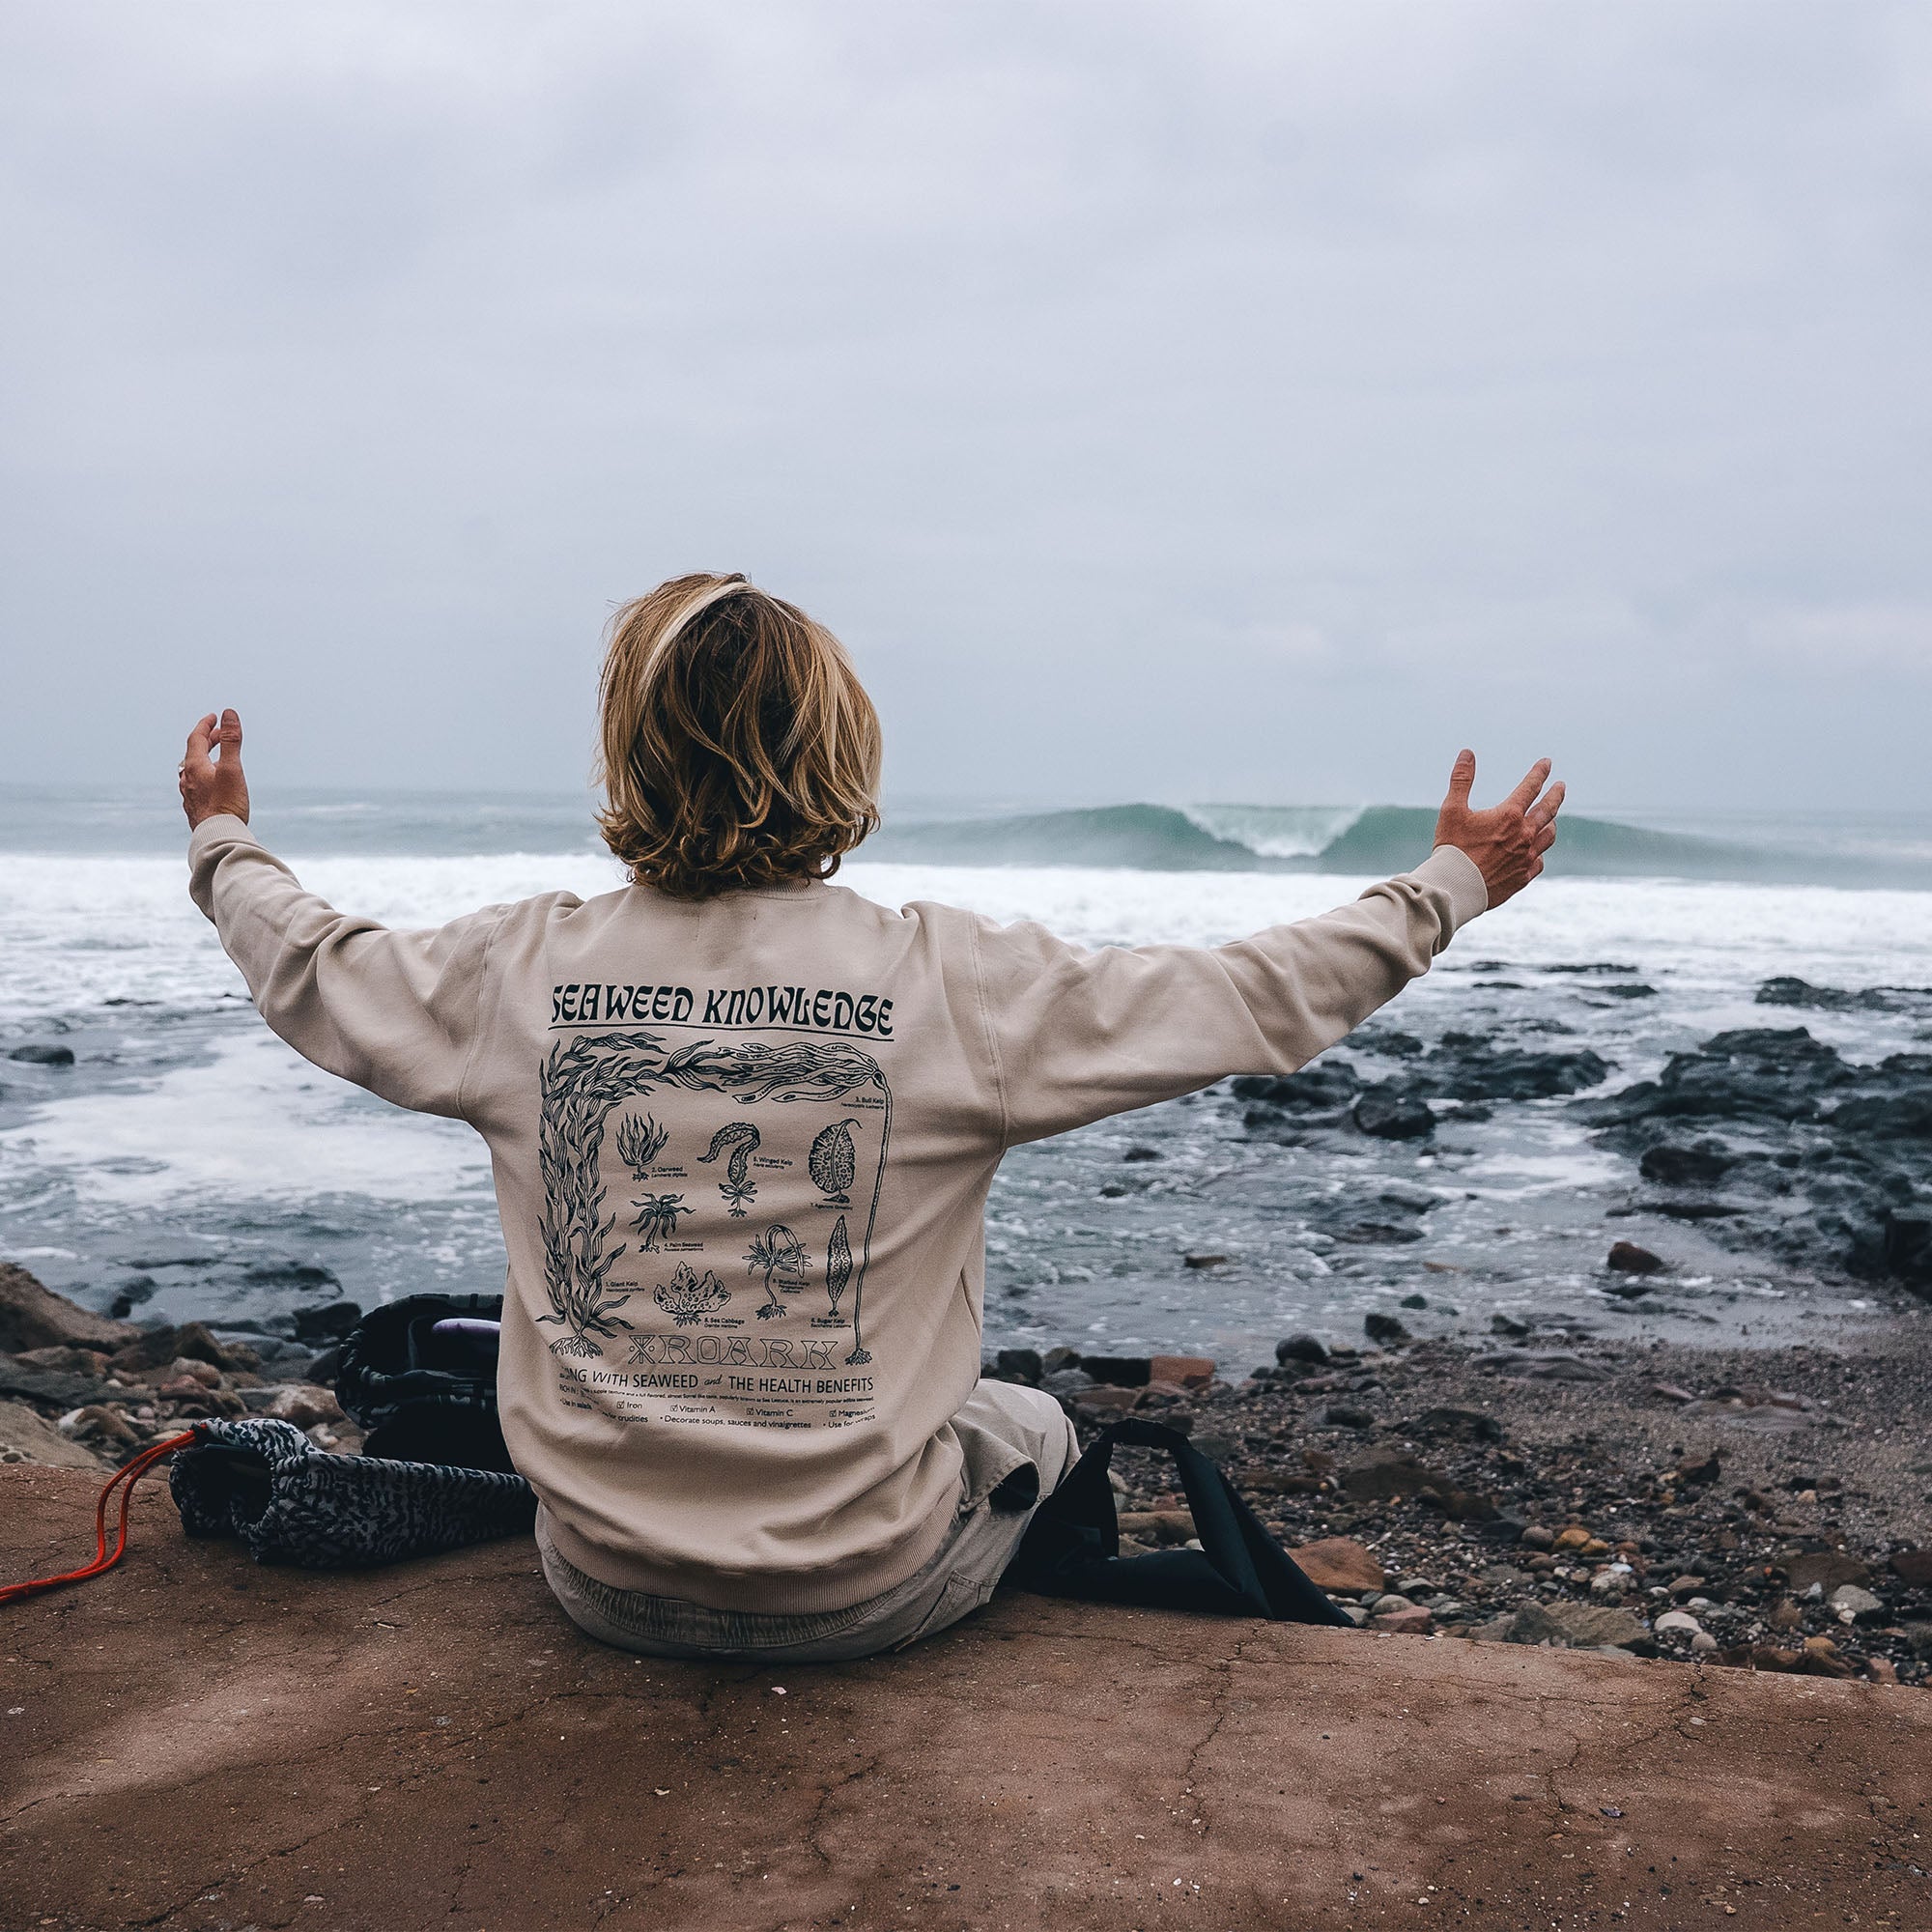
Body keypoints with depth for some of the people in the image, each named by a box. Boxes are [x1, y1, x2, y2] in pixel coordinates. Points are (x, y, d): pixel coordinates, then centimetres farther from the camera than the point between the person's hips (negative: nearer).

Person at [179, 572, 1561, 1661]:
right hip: (860, 1591, -2)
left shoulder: (522, 973, -11)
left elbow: (306, 970, 9)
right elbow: (1257, 1001, -10)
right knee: (1032, 1423, 30)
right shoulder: (950, 983, -18)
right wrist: (1449, 887, 6)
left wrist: (224, 839, 29)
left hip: (607, 1582, 3)